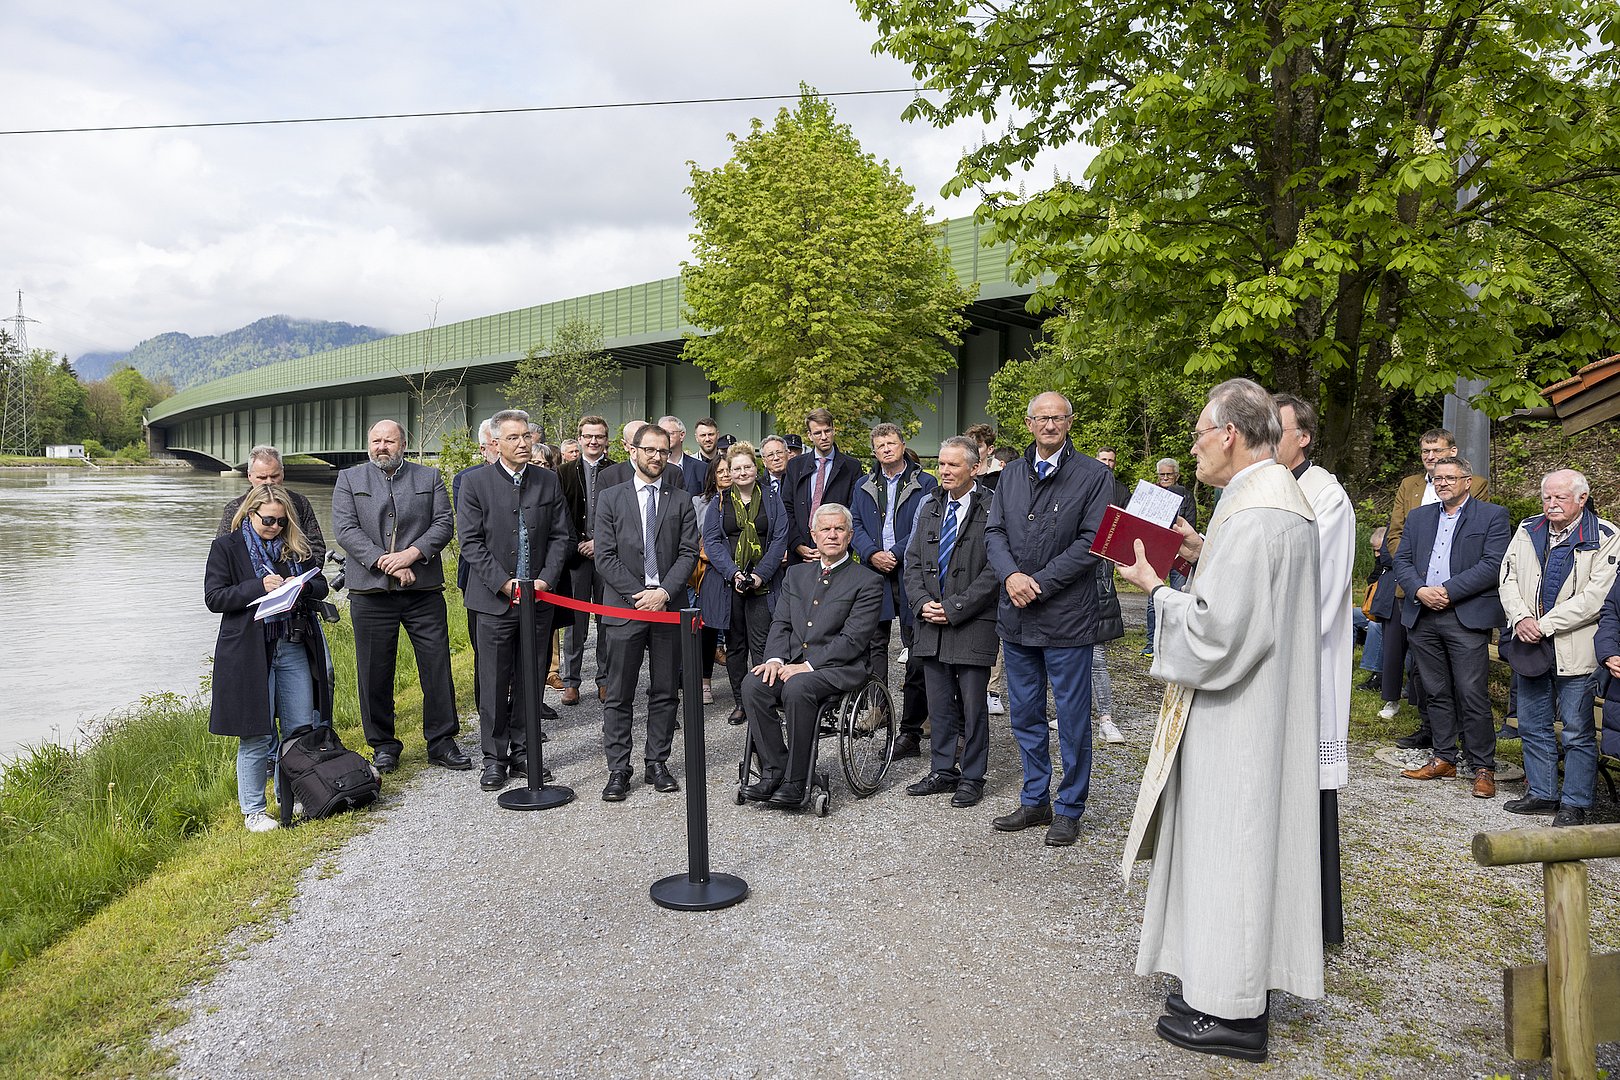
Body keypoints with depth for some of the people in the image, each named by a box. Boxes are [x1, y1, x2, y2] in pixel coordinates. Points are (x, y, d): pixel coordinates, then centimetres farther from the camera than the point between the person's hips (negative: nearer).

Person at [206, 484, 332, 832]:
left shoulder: (297, 546, 10)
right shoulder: (227, 547, -1)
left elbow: (321, 585, 15)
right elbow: (213, 597, -8)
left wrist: (304, 586, -8)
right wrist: (260, 587, -19)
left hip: (294, 648, 4)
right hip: (249, 653, -4)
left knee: (301, 730, 8)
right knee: (256, 735, 1)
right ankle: (253, 811, 14)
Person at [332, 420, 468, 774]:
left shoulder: (430, 478, 11)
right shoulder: (349, 479, 9)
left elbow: (444, 524, 1)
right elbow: (345, 529, -2)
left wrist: (411, 553, -14)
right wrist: (384, 562, -13)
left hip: (424, 589, 0)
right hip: (371, 592, 0)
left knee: (437, 666, 2)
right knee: (375, 672, 6)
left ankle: (441, 741, 14)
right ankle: (383, 745, 20)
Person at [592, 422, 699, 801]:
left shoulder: (680, 501, 8)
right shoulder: (611, 499, 5)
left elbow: (688, 553, 2)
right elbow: (605, 556, -2)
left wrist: (664, 592, -12)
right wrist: (638, 594, -11)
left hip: (668, 604, 2)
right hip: (623, 606, -1)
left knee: (665, 692, 8)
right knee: (619, 695, 2)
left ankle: (657, 763, 19)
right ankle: (618, 769, 10)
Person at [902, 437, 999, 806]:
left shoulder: (991, 509, -9)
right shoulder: (929, 506, 11)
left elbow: (993, 571, -13)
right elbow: (913, 561, 13)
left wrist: (953, 608, -15)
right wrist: (922, 603, -3)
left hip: (973, 624, -5)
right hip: (931, 621, 6)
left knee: (973, 706, 4)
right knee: (940, 704, 13)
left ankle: (972, 778, 17)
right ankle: (942, 772, 25)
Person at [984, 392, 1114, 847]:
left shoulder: (1094, 475, -5)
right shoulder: (1010, 474, 11)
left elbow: (1091, 542, -12)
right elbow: (994, 532, 7)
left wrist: (1038, 582, -16)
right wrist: (1011, 576, -12)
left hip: (1067, 618, -5)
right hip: (1016, 617, 5)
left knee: (1073, 720, 5)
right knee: (1026, 716, 15)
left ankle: (1069, 809, 20)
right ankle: (1035, 801, 30)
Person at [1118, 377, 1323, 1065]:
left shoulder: (1250, 515, -23)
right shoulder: (1282, 494, 11)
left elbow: (1214, 630, -25)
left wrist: (1155, 587, -12)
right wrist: (1205, 557, 9)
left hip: (1239, 717, -10)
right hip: (1266, 704, 10)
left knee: (1228, 843, 0)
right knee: (1241, 842, 17)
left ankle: (1232, 1013, 13)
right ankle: (1233, 980, 30)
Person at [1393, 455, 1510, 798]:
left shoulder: (1492, 515, 2)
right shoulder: (1418, 517, 16)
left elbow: (1493, 565, -10)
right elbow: (1401, 561, 10)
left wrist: (1447, 590, -15)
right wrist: (1419, 590, -8)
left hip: (1466, 618, -5)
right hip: (1422, 617, 5)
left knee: (1472, 695, -4)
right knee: (1436, 692, 11)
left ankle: (1483, 768, 5)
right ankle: (1444, 759, 21)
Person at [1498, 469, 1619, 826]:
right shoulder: (1528, 531, 10)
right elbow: (1508, 577, 9)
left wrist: (1545, 624, -17)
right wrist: (1521, 618, -8)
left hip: (1576, 649, -5)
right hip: (1531, 648, 6)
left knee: (1578, 731, 2)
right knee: (1533, 725, 14)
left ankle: (1574, 804, 13)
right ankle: (1542, 793, 27)